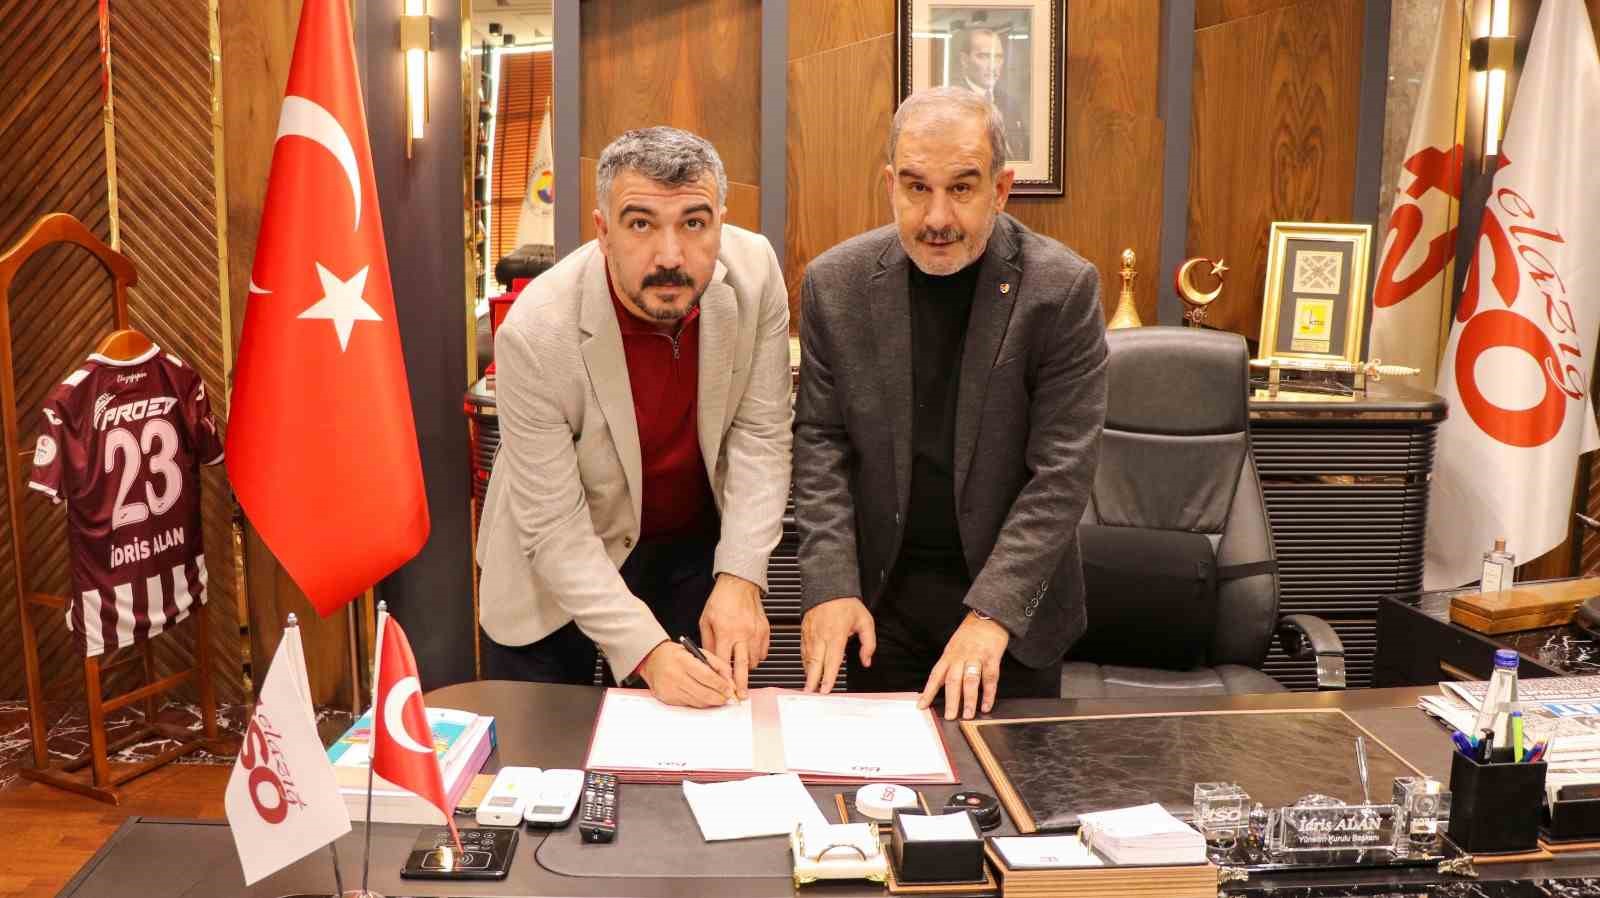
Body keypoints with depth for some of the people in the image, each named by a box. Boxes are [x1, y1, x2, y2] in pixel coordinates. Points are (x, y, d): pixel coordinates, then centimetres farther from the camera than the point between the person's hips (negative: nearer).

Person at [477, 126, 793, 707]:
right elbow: (554, 528, -24)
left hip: (698, 543, 3)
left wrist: (740, 578, -22)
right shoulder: (535, 332, -29)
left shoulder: (754, 272, -19)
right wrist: (648, 650, -32)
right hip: (558, 570, -2)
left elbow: (759, 435, -12)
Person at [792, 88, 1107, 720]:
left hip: (1013, 597, -1)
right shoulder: (836, 283, -5)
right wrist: (829, 586, -13)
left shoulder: (1063, 288, -13)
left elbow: (1063, 469, -15)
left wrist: (992, 611, -22)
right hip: (882, 591, 2)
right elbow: (820, 442, -2)